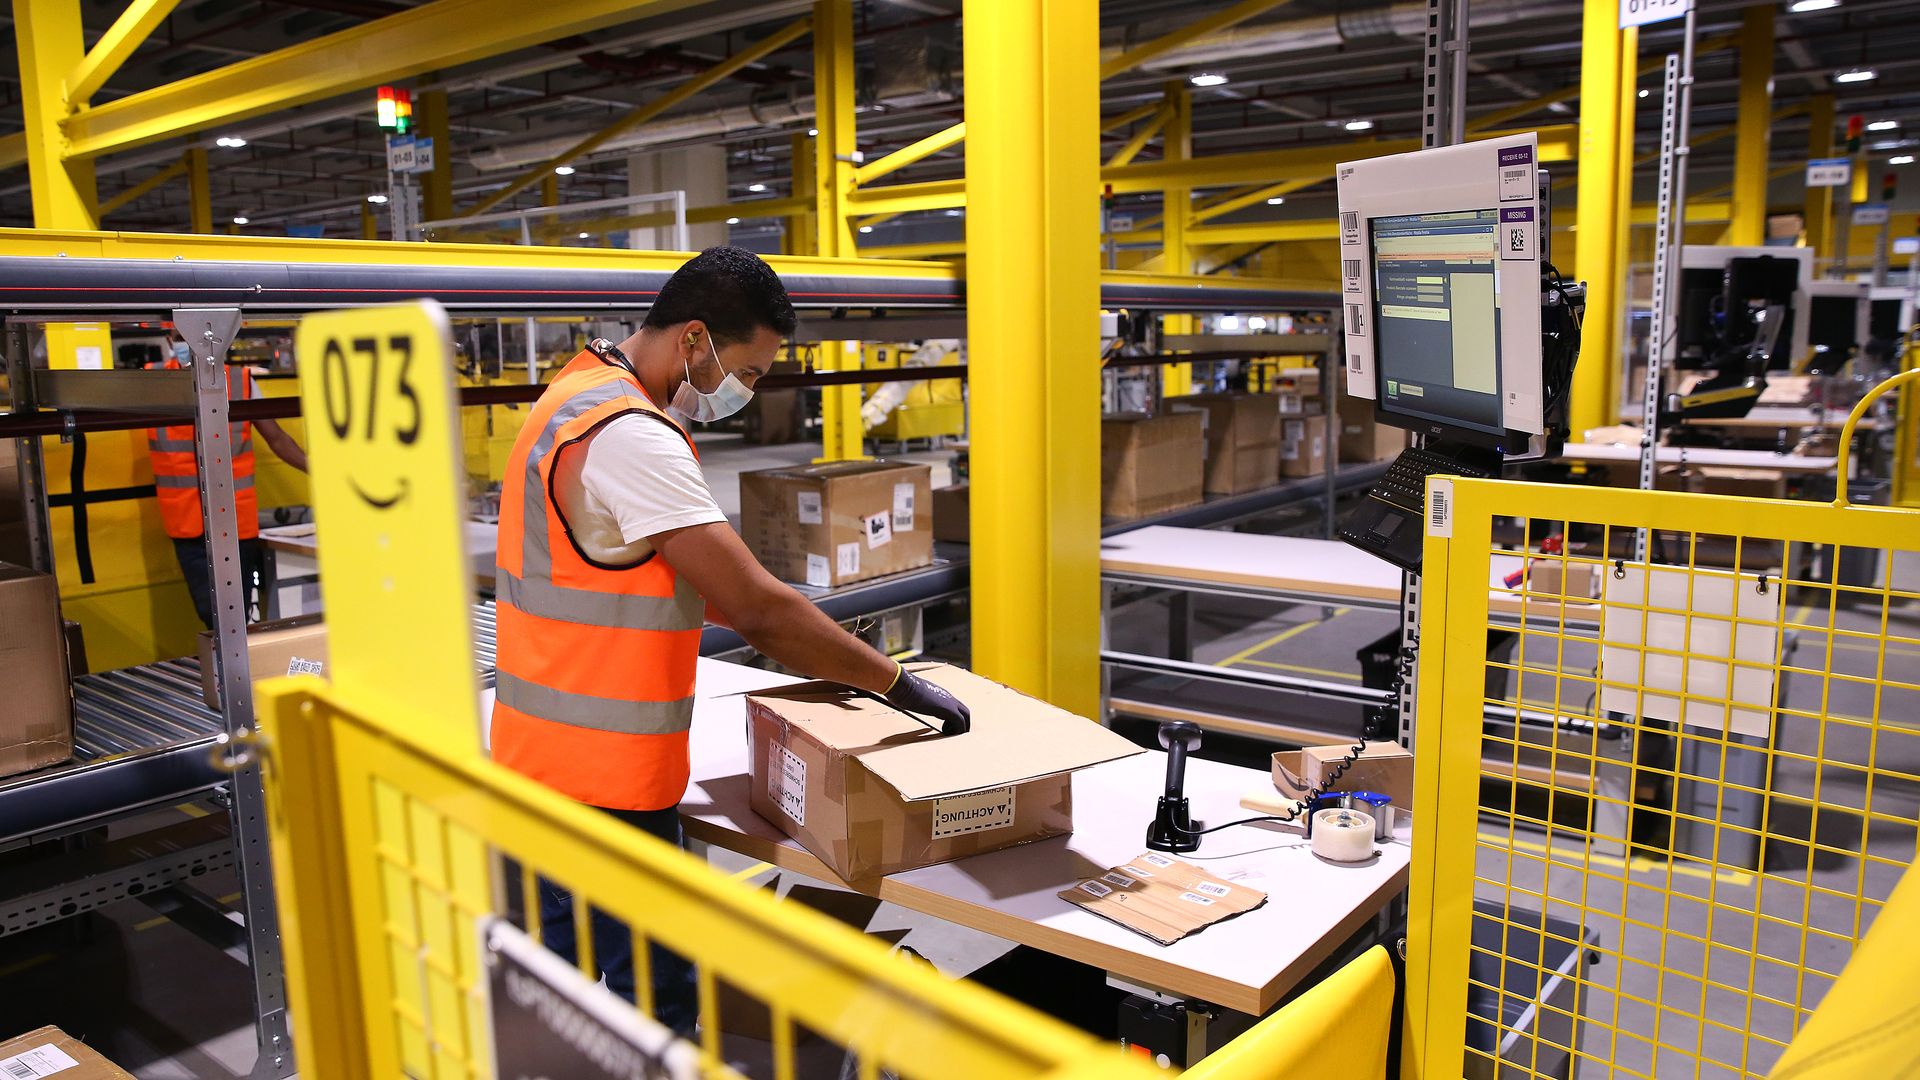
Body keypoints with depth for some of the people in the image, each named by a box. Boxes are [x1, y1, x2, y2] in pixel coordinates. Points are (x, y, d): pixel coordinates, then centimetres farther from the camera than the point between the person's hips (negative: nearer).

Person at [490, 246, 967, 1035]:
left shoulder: (581, 397, 10)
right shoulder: (630, 437, -23)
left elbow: (681, 579, 16)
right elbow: (758, 609, -24)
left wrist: (814, 649, 9)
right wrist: (895, 683, -14)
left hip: (550, 757, 10)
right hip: (604, 773, -10)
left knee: (568, 979, 22)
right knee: (653, 1002, 1)